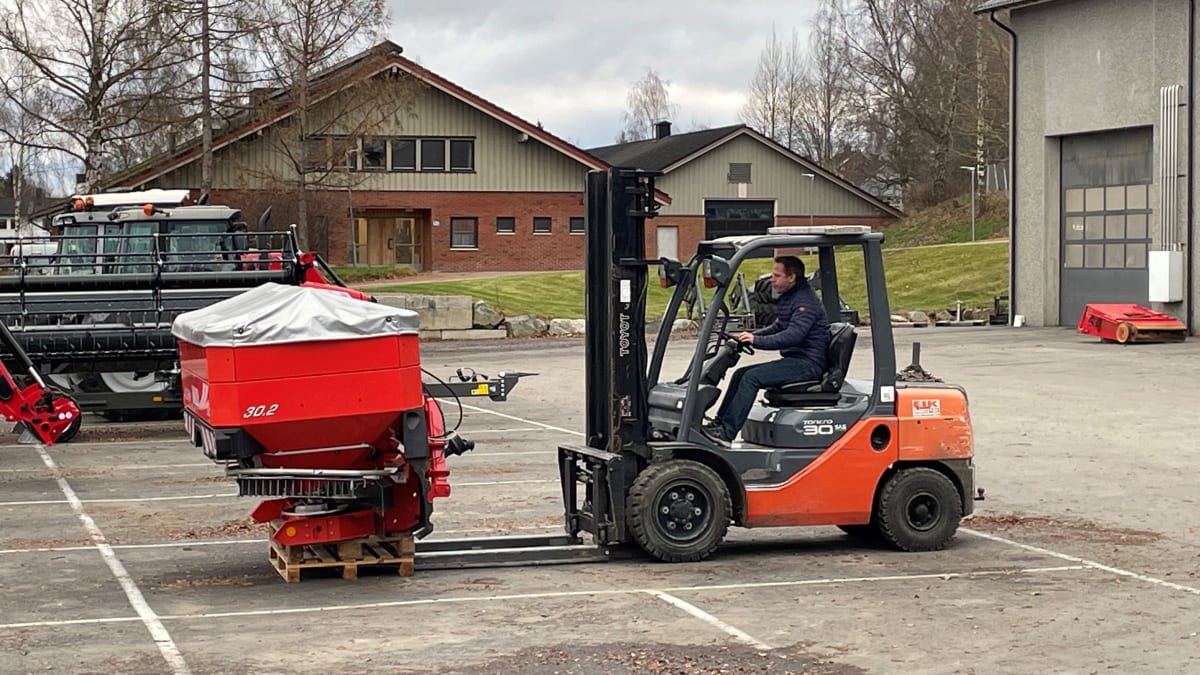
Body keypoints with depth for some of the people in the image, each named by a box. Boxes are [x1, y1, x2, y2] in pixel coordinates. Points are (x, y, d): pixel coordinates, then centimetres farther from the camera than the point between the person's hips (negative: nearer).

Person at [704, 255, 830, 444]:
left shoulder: (806, 302, -17)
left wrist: (757, 341, -34)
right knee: (740, 374, 5)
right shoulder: (789, 298, 17)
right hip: (794, 360, 11)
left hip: (808, 363, -11)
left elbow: (793, 335, -29)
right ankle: (719, 422, 6)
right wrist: (750, 336, 11)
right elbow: (778, 327, 26)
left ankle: (727, 432, -24)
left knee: (752, 377, -23)